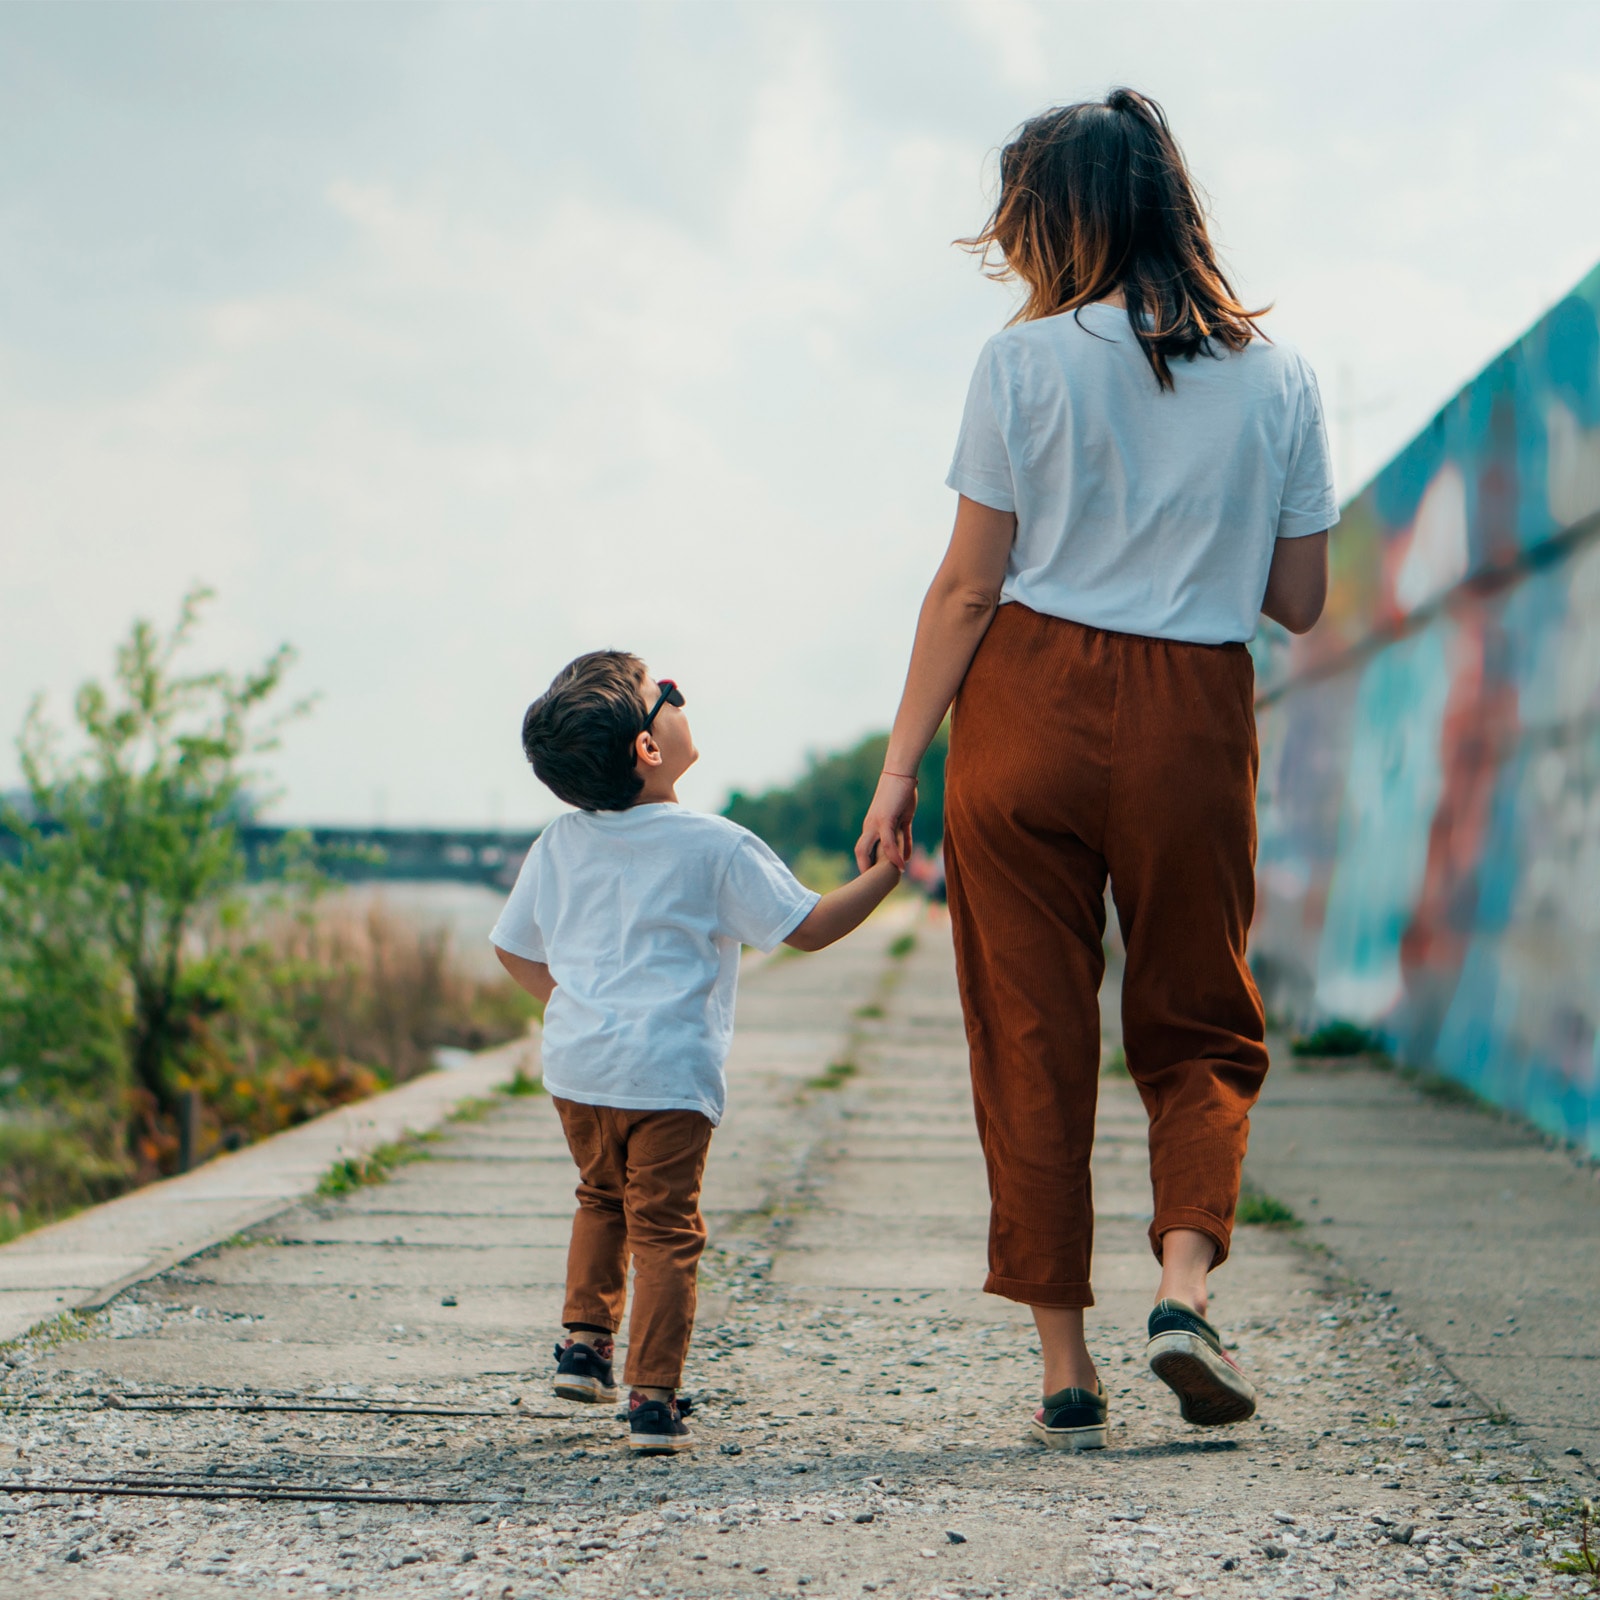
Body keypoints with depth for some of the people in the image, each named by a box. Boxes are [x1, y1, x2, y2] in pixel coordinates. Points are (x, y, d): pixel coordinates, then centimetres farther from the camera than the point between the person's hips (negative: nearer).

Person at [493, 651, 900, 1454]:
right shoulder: (715, 848, -8)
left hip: (575, 1064, 5)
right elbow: (809, 926, -4)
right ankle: (653, 1397, -3)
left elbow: (513, 946, 16)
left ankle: (585, 1337, 25)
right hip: (666, 1071, -5)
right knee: (664, 1226, -1)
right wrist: (887, 872, 5)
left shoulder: (560, 844, 7)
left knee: (602, 1196, 27)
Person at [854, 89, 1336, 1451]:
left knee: (1034, 1042, 6)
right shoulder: (1278, 378, 4)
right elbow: (1299, 600, 6)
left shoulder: (1028, 362, -4)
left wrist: (901, 765, 1)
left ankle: (1066, 1366, 6)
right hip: (1199, 722, 2)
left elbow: (971, 585, -5)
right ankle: (1186, 1284, -8)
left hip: (1032, 703, -2)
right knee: (1199, 1029, 15)